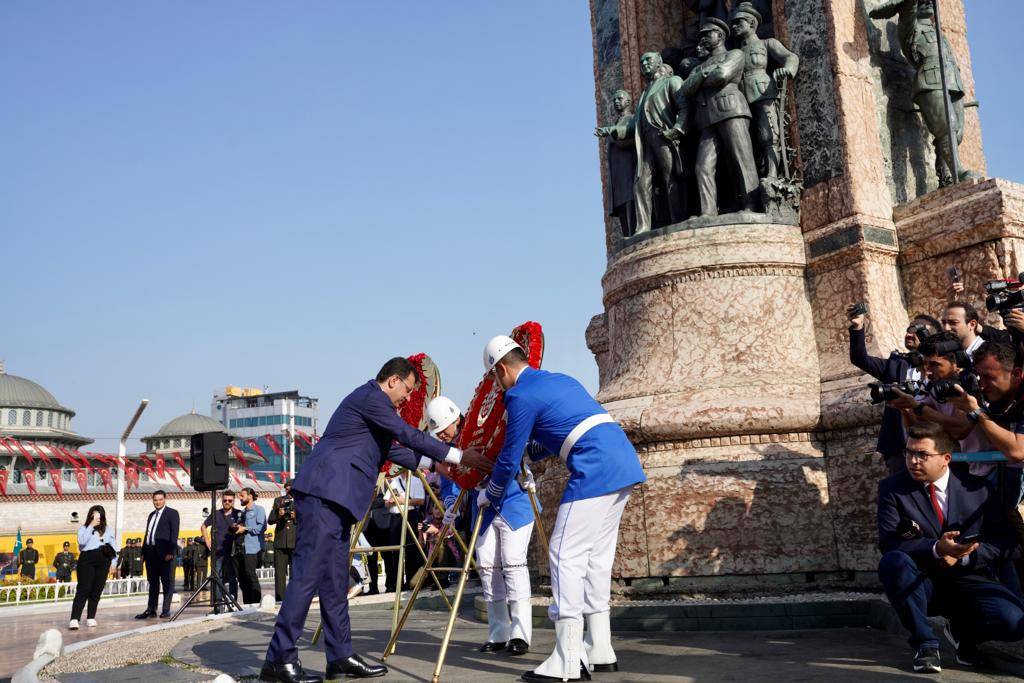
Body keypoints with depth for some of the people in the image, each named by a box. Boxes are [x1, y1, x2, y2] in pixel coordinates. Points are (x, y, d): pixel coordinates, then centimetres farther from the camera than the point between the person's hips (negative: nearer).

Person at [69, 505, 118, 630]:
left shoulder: (108, 530, 16)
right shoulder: (84, 528, 8)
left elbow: (114, 545, 17)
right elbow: (82, 541, -11)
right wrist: (91, 526, -10)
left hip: (103, 561, 3)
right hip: (87, 559, -3)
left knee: (97, 590, 4)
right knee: (83, 589, -10)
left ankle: (91, 618, 13)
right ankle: (74, 619, -12)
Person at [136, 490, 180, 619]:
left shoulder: (172, 513, -1)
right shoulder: (152, 515, 19)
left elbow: (174, 533, -8)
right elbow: (147, 534, 20)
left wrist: (170, 552, -16)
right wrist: (143, 552, 13)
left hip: (164, 553, -7)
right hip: (151, 552, 7)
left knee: (167, 582, -2)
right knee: (153, 582, 11)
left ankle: (166, 610, 1)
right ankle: (151, 610, 15)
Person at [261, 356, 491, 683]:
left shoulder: (372, 401, 24)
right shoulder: (371, 396, -7)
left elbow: (392, 449, 31)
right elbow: (410, 436, -11)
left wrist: (434, 464, 30)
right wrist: (460, 456, -7)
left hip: (334, 497, 11)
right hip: (323, 494, -11)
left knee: (335, 580, 9)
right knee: (308, 574, -10)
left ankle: (340, 656, 13)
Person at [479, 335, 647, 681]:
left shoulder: (521, 396, -2)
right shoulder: (561, 379, 24)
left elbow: (510, 459, 4)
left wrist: (489, 496, 20)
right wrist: (530, 452, 44)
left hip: (594, 472, -9)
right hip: (625, 465, 9)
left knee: (566, 555, -6)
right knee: (597, 555, 15)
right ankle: (600, 651, 20)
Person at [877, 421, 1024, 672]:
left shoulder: (978, 489, 2)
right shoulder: (892, 489, -3)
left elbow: (1004, 543, 1)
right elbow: (888, 543, -14)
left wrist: (961, 556, -16)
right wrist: (935, 548, -30)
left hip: (968, 581, 1)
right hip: (921, 586, -1)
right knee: (893, 561, -33)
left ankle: (962, 632, 11)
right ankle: (925, 644, -13)